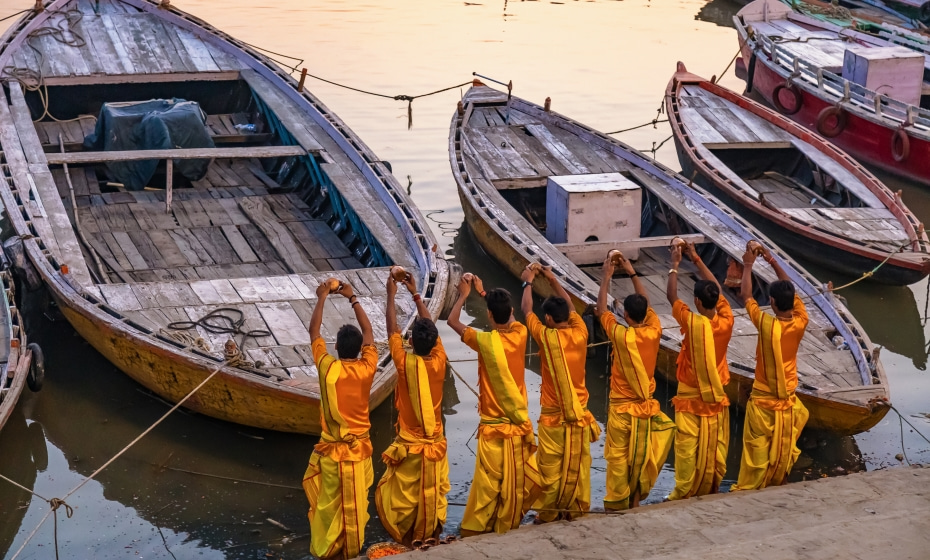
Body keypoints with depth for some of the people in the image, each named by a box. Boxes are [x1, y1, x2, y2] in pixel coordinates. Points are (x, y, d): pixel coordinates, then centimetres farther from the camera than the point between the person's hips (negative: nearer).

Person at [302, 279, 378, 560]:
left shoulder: (327, 368, -15)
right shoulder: (367, 369, -10)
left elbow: (314, 331, -1)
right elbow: (368, 331, 5)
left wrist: (322, 298, 8)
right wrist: (352, 298, 13)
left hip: (331, 450, -1)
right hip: (359, 448, 2)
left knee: (329, 503, 11)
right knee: (356, 504, 13)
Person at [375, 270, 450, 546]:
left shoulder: (405, 363, -18)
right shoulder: (439, 362, -10)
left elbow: (392, 330, -7)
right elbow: (431, 328, 3)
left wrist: (391, 294, 2)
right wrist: (415, 294, 7)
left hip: (409, 447, -3)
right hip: (436, 445, 4)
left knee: (401, 496, 11)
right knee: (434, 496, 15)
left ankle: (408, 540, 16)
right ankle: (430, 537, 25)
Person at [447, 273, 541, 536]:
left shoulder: (485, 341, -16)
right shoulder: (520, 334, -5)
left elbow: (453, 321, -3)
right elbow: (508, 315, 18)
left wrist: (464, 294, 10)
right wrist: (484, 293, 22)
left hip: (493, 426, -4)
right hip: (519, 423, 4)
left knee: (488, 482, 2)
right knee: (516, 479, 14)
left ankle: (475, 528, 9)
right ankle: (509, 524, 24)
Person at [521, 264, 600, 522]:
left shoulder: (546, 337, -15)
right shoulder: (580, 333, -6)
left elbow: (527, 310, 1)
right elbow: (570, 307, 14)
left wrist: (528, 282, 16)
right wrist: (553, 280, 21)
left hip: (553, 415, -4)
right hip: (580, 412, 4)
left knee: (551, 466, 6)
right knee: (578, 464, 12)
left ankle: (548, 512, 14)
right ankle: (575, 507, 20)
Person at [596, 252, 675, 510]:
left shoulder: (621, 335, -18)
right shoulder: (654, 333, -8)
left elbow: (601, 308, -5)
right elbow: (647, 305, 10)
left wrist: (607, 276, 2)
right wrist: (632, 274, 14)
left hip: (621, 409, -4)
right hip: (646, 407, 4)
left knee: (618, 459, 5)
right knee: (641, 457, 14)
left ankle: (616, 505, 11)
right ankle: (635, 501, 22)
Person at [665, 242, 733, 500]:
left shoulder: (691, 323, -21)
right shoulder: (726, 322, -11)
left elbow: (672, 296, -6)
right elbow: (717, 291, 4)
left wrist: (675, 265, 5)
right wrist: (696, 259, 9)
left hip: (691, 398, -4)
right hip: (717, 397, 4)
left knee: (688, 449, 5)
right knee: (715, 447, 13)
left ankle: (684, 494, 13)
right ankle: (712, 490, 24)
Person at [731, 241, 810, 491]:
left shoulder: (766, 324, -19)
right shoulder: (800, 323, -11)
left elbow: (746, 295, -3)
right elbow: (792, 291, 5)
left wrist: (748, 266, 9)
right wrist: (773, 262, 10)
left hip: (762, 400, -3)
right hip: (787, 400, 3)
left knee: (757, 451, 5)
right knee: (783, 450, 15)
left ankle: (747, 490, 12)